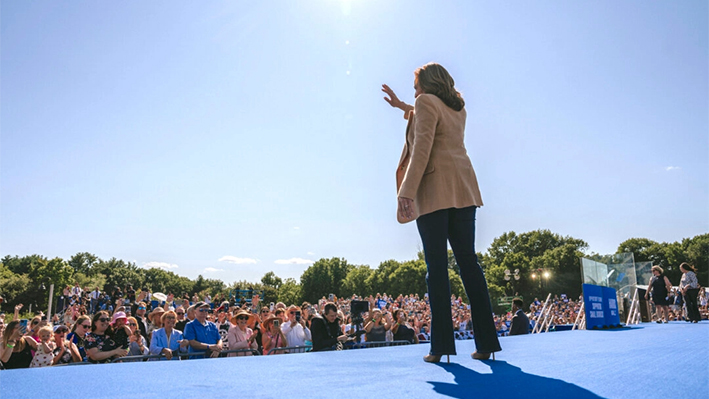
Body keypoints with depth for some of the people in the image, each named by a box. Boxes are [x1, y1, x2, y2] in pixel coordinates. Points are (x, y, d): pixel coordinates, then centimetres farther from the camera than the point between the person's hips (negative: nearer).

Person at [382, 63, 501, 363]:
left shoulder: (427, 102, 0)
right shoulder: (458, 108, 21)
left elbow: (422, 149, -14)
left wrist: (407, 192, -18)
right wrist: (401, 106, 48)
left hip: (433, 190, -6)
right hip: (463, 191, 7)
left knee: (437, 266, -6)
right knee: (468, 262, 4)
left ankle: (442, 345, -5)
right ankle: (486, 342, 4)